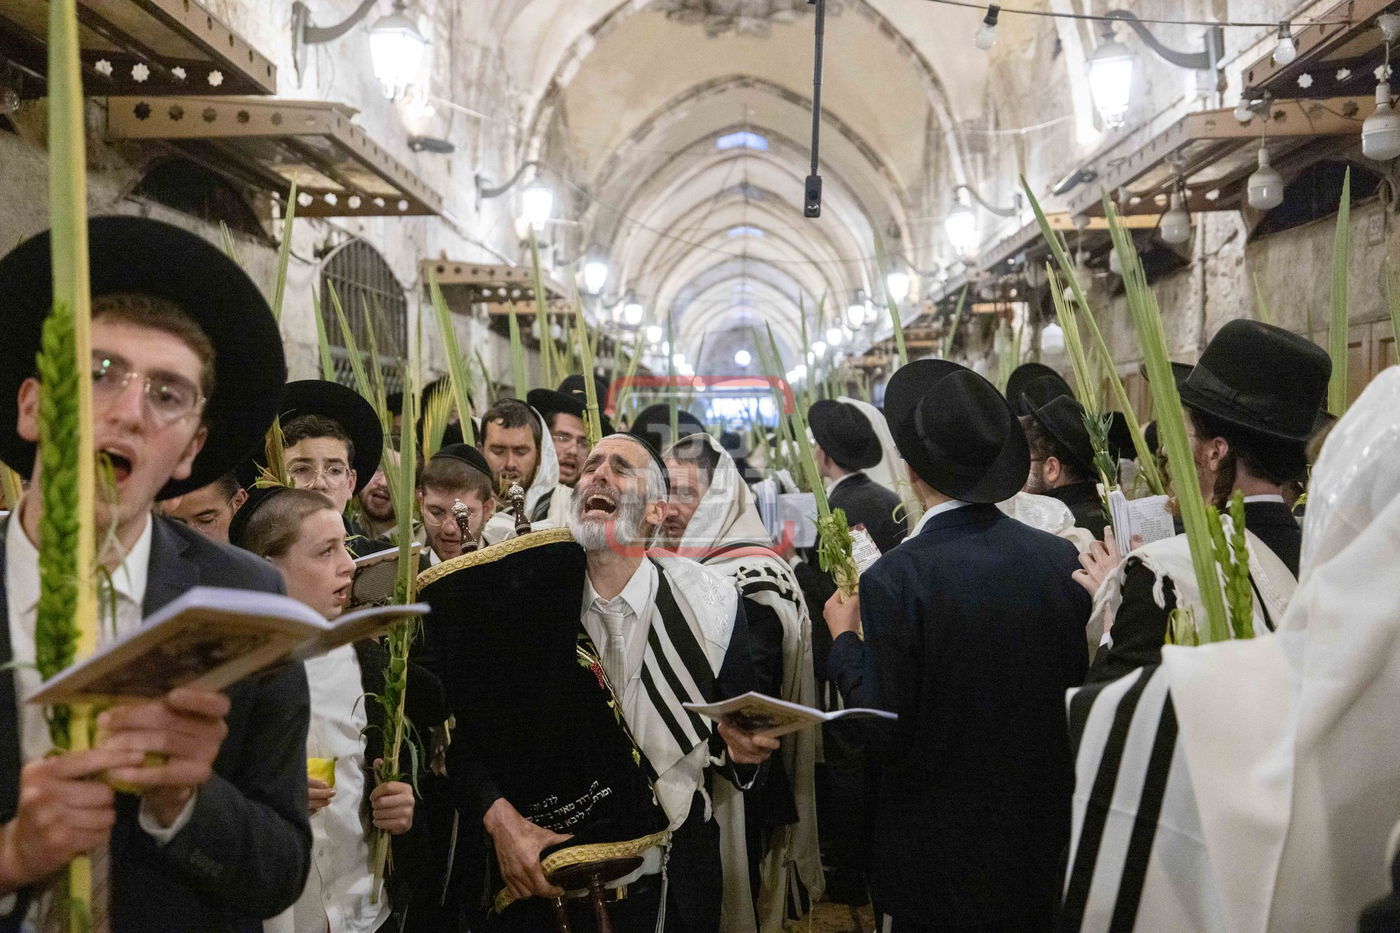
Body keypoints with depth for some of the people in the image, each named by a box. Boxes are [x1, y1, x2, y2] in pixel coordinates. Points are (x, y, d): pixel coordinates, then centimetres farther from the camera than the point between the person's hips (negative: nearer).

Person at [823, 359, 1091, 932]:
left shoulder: (893, 579, -21)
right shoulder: (1062, 559, -9)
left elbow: (884, 733, -18)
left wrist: (845, 639, -4)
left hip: (937, 858, -4)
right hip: (1045, 841, 4)